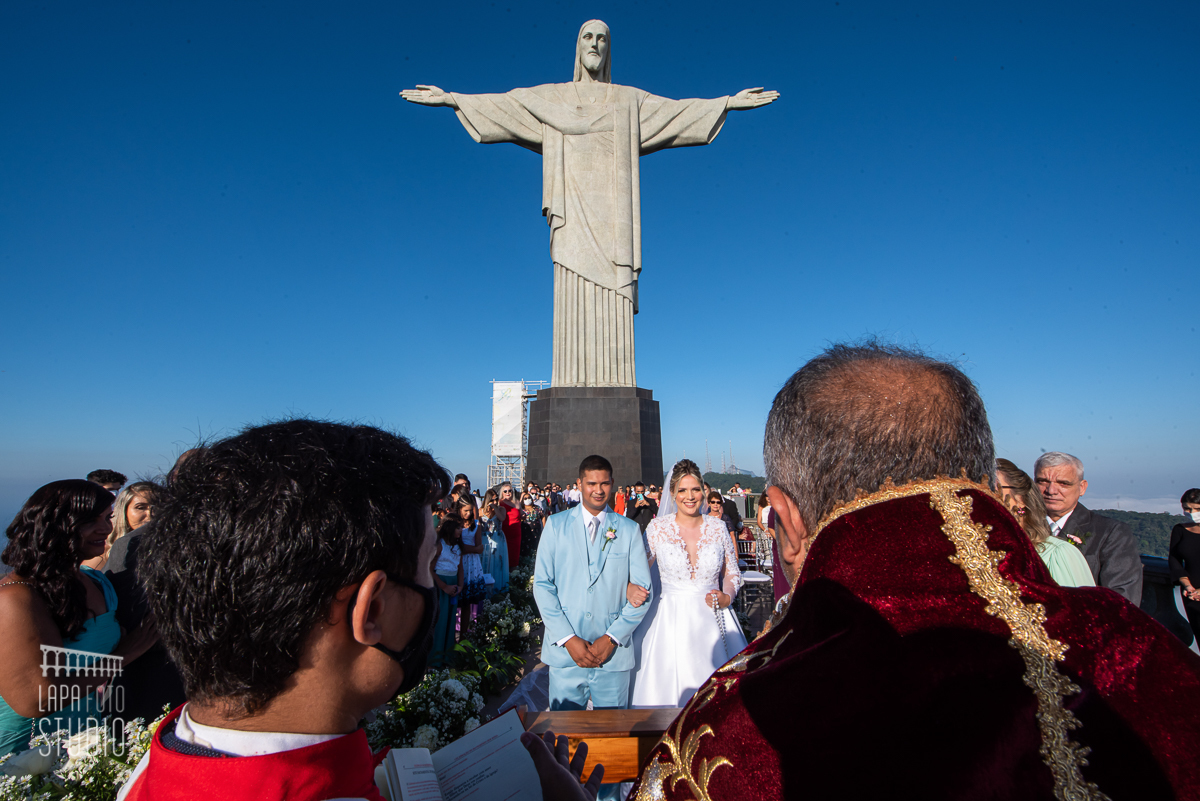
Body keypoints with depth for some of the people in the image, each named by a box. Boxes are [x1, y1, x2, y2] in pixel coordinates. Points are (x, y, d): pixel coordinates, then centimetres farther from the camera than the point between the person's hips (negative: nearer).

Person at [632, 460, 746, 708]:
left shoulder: (717, 527, 1)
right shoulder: (657, 528, -4)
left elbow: (733, 573, 11)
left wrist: (727, 597, -7)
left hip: (712, 618, 2)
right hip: (670, 619, -1)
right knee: (670, 685, 3)